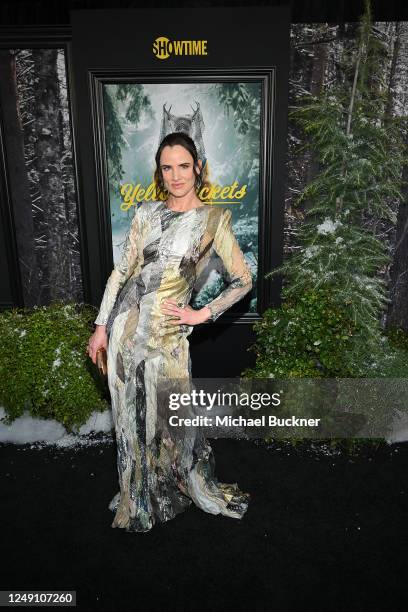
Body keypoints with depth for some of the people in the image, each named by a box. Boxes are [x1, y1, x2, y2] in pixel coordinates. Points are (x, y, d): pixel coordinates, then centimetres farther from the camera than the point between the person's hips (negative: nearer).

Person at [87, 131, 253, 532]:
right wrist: (101, 326, 4)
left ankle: (199, 489, 34)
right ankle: (138, 498, 38)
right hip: (125, 324, 4)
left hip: (165, 332, -3)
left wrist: (203, 314, -6)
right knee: (130, 415, 14)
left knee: (169, 415, 6)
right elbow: (121, 271, 6)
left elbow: (243, 279, 0)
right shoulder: (146, 213, 7)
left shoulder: (213, 219, -1)